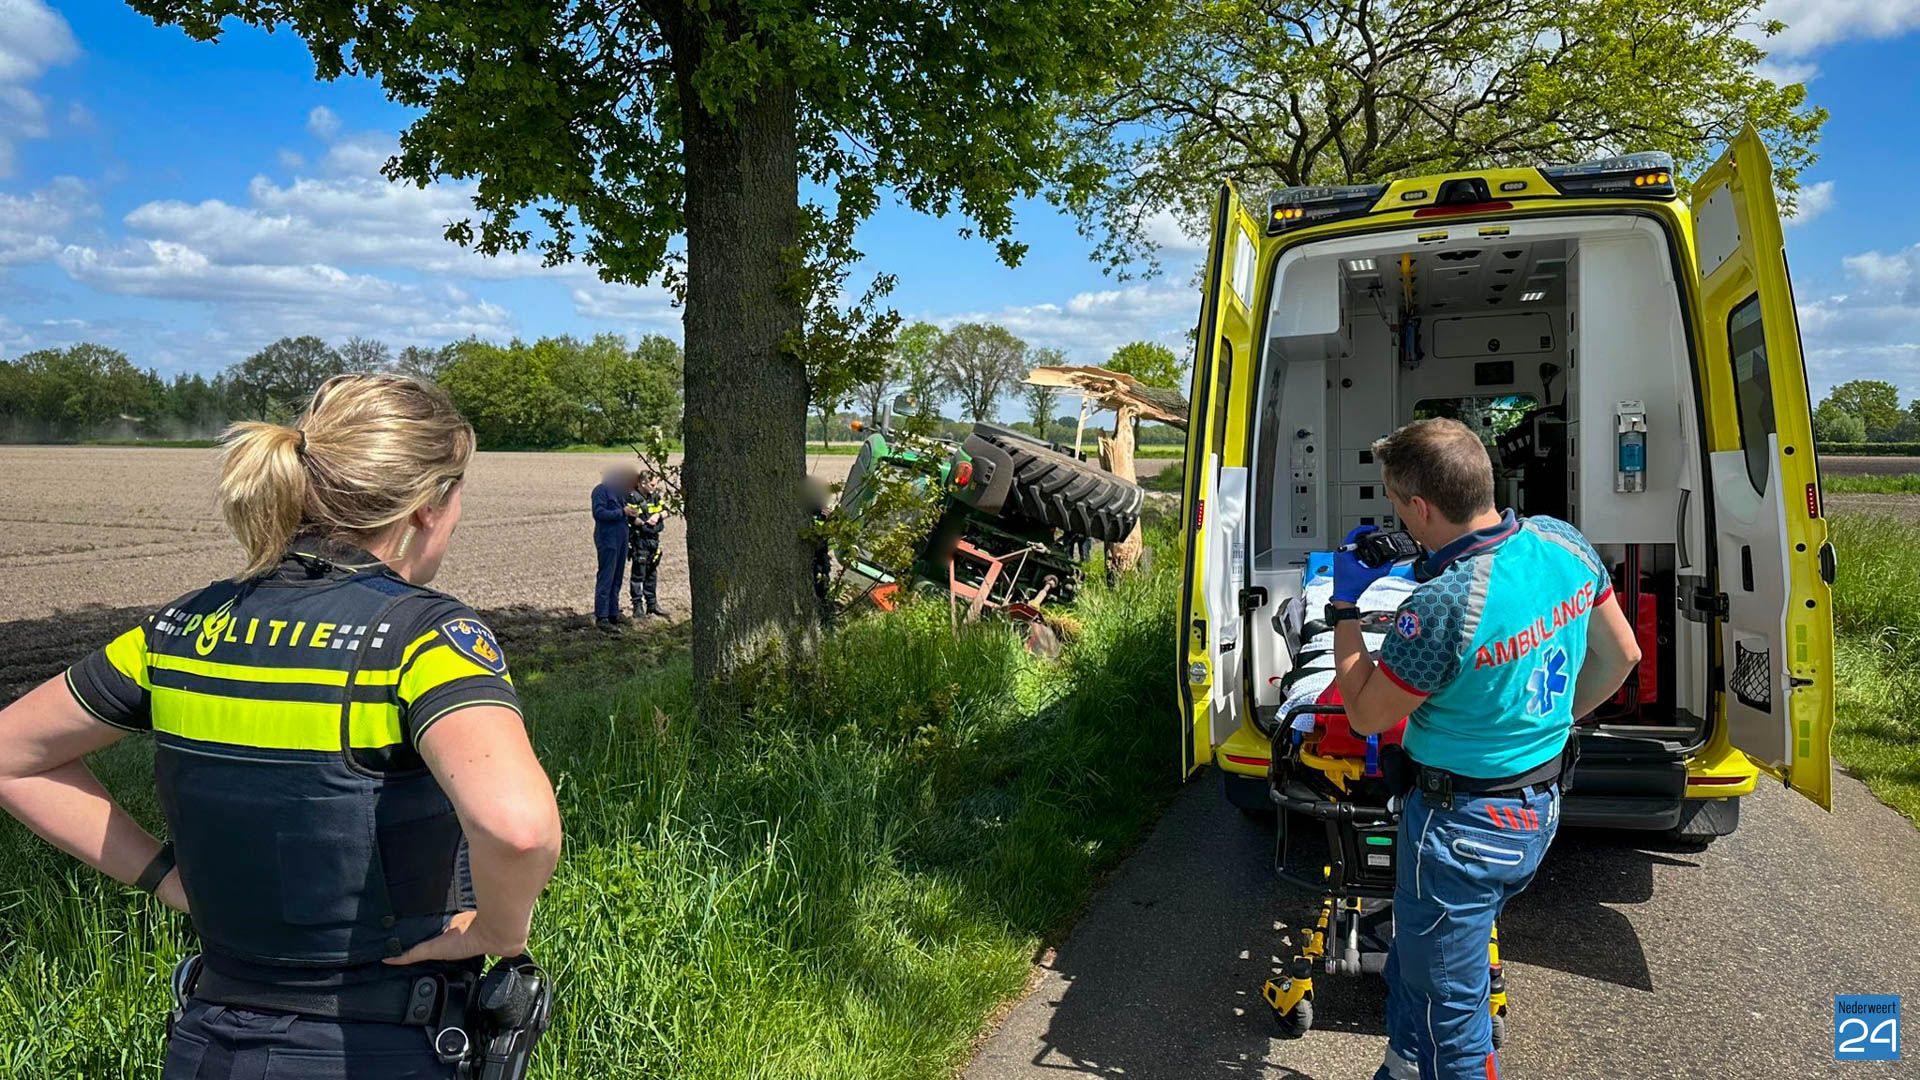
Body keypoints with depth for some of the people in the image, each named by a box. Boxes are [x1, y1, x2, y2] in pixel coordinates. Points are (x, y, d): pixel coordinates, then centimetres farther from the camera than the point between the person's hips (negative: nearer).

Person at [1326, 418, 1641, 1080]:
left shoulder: (1442, 607, -31)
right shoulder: (1563, 543, -7)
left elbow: (1365, 715, -16)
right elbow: (1620, 656, 9)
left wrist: (1344, 607, -8)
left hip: (1462, 827, -9)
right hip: (1541, 806, 9)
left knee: (1446, 1004, 12)